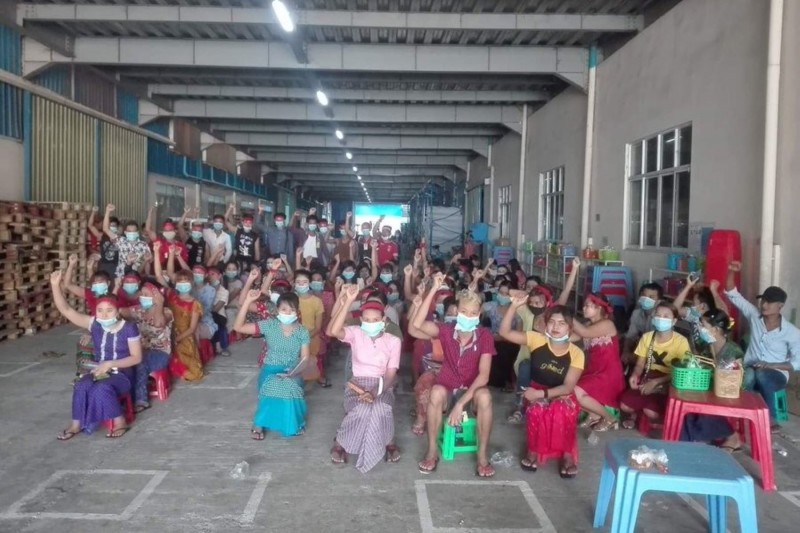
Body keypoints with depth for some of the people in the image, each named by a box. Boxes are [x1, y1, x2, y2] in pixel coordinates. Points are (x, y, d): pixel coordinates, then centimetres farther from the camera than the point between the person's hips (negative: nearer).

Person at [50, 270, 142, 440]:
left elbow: (137, 358, -11)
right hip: (99, 371, 4)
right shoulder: (94, 324, -1)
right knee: (81, 386, -27)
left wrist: (110, 364, -20)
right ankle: (76, 424, -9)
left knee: (102, 389, -34)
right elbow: (66, 310, -6)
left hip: (122, 374, -4)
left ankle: (120, 422, -14)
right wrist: (55, 285, -19)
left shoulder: (129, 328, -13)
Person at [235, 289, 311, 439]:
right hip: (271, 370, -1)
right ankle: (260, 424, -6)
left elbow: (305, 358, -2)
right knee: (272, 388, -31)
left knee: (291, 389, -28)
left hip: (292, 372, 1)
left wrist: (295, 371, -23)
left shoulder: (302, 332, -2)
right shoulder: (269, 325, -6)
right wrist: (248, 301, -20)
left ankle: (294, 422, 3)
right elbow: (238, 327, -12)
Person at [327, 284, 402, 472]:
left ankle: (388, 442, -4)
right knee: (363, 408, -33)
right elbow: (332, 331, -24)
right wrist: (348, 301, -28)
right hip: (358, 384, 0)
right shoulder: (355, 333, -1)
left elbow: (391, 374, -6)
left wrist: (375, 392, -24)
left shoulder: (393, 341, 0)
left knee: (381, 409, -34)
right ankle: (340, 441, -6)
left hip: (382, 386, 0)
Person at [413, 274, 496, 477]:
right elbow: (418, 324, -28)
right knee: (436, 392, -34)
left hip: (471, 392, 0)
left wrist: (461, 402, -30)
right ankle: (432, 451, -17)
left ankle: (483, 455, -17)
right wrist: (433, 290, -30)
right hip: (448, 390, 1)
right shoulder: (446, 330, -10)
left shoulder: (485, 335, -13)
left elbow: (484, 375, -20)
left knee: (484, 396, -34)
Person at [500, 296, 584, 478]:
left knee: (564, 411, -36)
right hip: (537, 392, 1)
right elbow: (505, 332, -13)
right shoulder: (537, 340, -8)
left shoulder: (576, 353, -11)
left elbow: (568, 387, -16)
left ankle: (567, 454, -12)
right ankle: (534, 451, -9)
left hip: (562, 395, -1)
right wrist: (514, 306, -26)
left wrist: (541, 393, -30)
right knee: (537, 410, -34)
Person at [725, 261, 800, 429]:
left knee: (761, 375, -38)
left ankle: (770, 418, -19)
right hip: (750, 371, 1)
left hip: (776, 375, -1)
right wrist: (731, 272, -18)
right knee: (748, 376, -37)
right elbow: (733, 295, -3)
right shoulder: (755, 316, -1)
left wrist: (771, 365, -21)